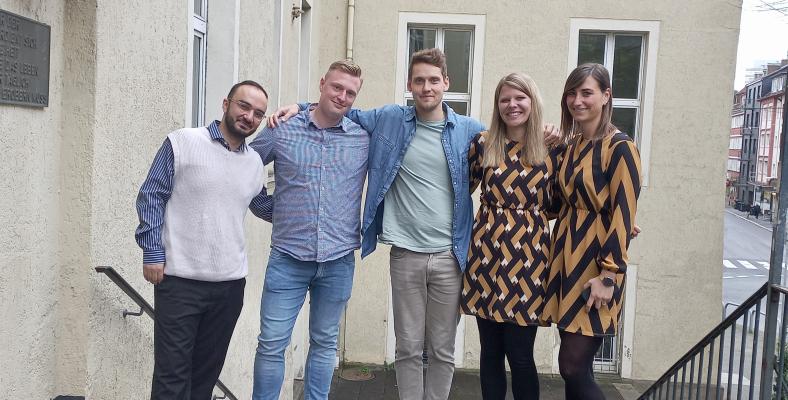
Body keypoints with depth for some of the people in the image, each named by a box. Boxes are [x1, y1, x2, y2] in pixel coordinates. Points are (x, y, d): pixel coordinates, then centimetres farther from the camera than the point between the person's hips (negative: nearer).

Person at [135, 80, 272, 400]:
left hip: (230, 284, 5)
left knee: (207, 371, 14)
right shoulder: (183, 143, -4)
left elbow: (265, 206, 26)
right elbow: (151, 197, -3)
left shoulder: (255, 163, 11)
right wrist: (152, 251, -9)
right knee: (172, 372, -2)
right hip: (180, 280, -5)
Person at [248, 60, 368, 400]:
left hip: (339, 260, 1)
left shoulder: (366, 138, 2)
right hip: (288, 258, -1)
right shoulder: (281, 131, 0)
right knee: (271, 344, 2)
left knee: (325, 343, 14)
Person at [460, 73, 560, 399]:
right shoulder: (483, 144, 3)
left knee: (520, 355, 0)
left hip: (529, 258, -1)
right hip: (487, 253, 1)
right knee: (490, 351, 9)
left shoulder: (551, 150, 2)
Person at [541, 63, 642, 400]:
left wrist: (609, 275, -18)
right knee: (577, 368, 11)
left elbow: (623, 215, -15)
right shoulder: (570, 145, 12)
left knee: (572, 365, -7)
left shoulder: (619, 148, -10)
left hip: (595, 261, -7)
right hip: (566, 258, 7)